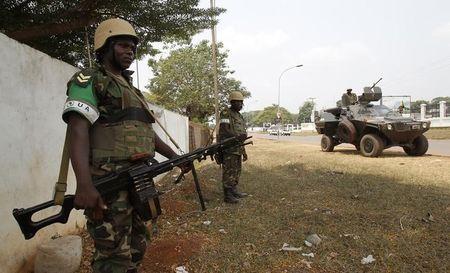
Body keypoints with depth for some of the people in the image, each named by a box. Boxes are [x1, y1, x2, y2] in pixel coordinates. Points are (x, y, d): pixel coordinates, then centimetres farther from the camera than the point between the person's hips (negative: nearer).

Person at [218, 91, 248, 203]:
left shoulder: (239, 116, 18)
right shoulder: (226, 113, -9)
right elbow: (224, 131, -21)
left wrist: (244, 151, 21)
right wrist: (237, 136, -35)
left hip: (238, 149, 9)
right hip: (229, 150, -9)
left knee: (236, 171, 15)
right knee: (228, 172, -4)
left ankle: (234, 191, 27)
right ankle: (227, 196, 2)